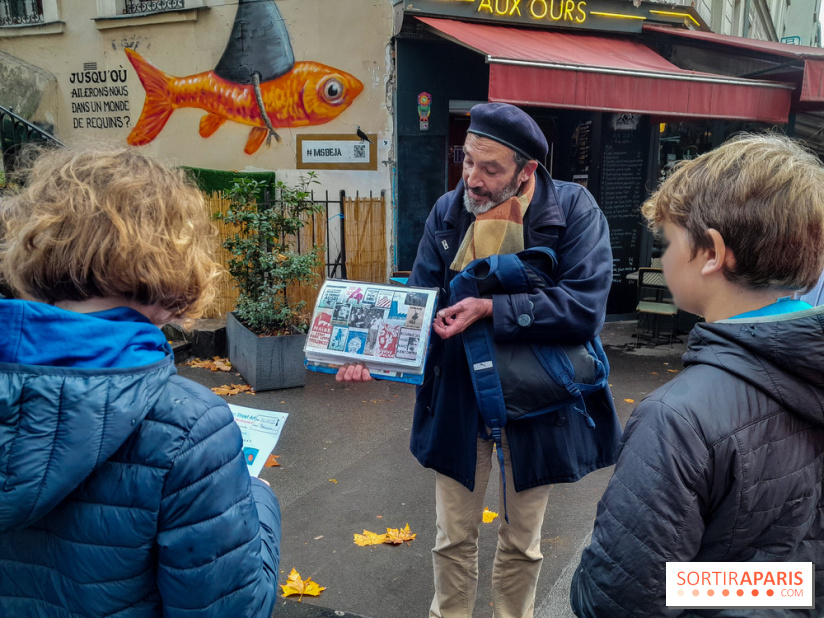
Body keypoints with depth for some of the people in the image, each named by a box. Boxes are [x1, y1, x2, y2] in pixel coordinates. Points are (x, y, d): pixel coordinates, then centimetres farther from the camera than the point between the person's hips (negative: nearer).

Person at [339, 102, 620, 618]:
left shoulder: (574, 209, -14)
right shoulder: (448, 212, -4)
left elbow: (585, 307, -24)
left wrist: (491, 309, -29)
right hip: (459, 397, 2)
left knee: (521, 542, 20)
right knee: (454, 539, 17)